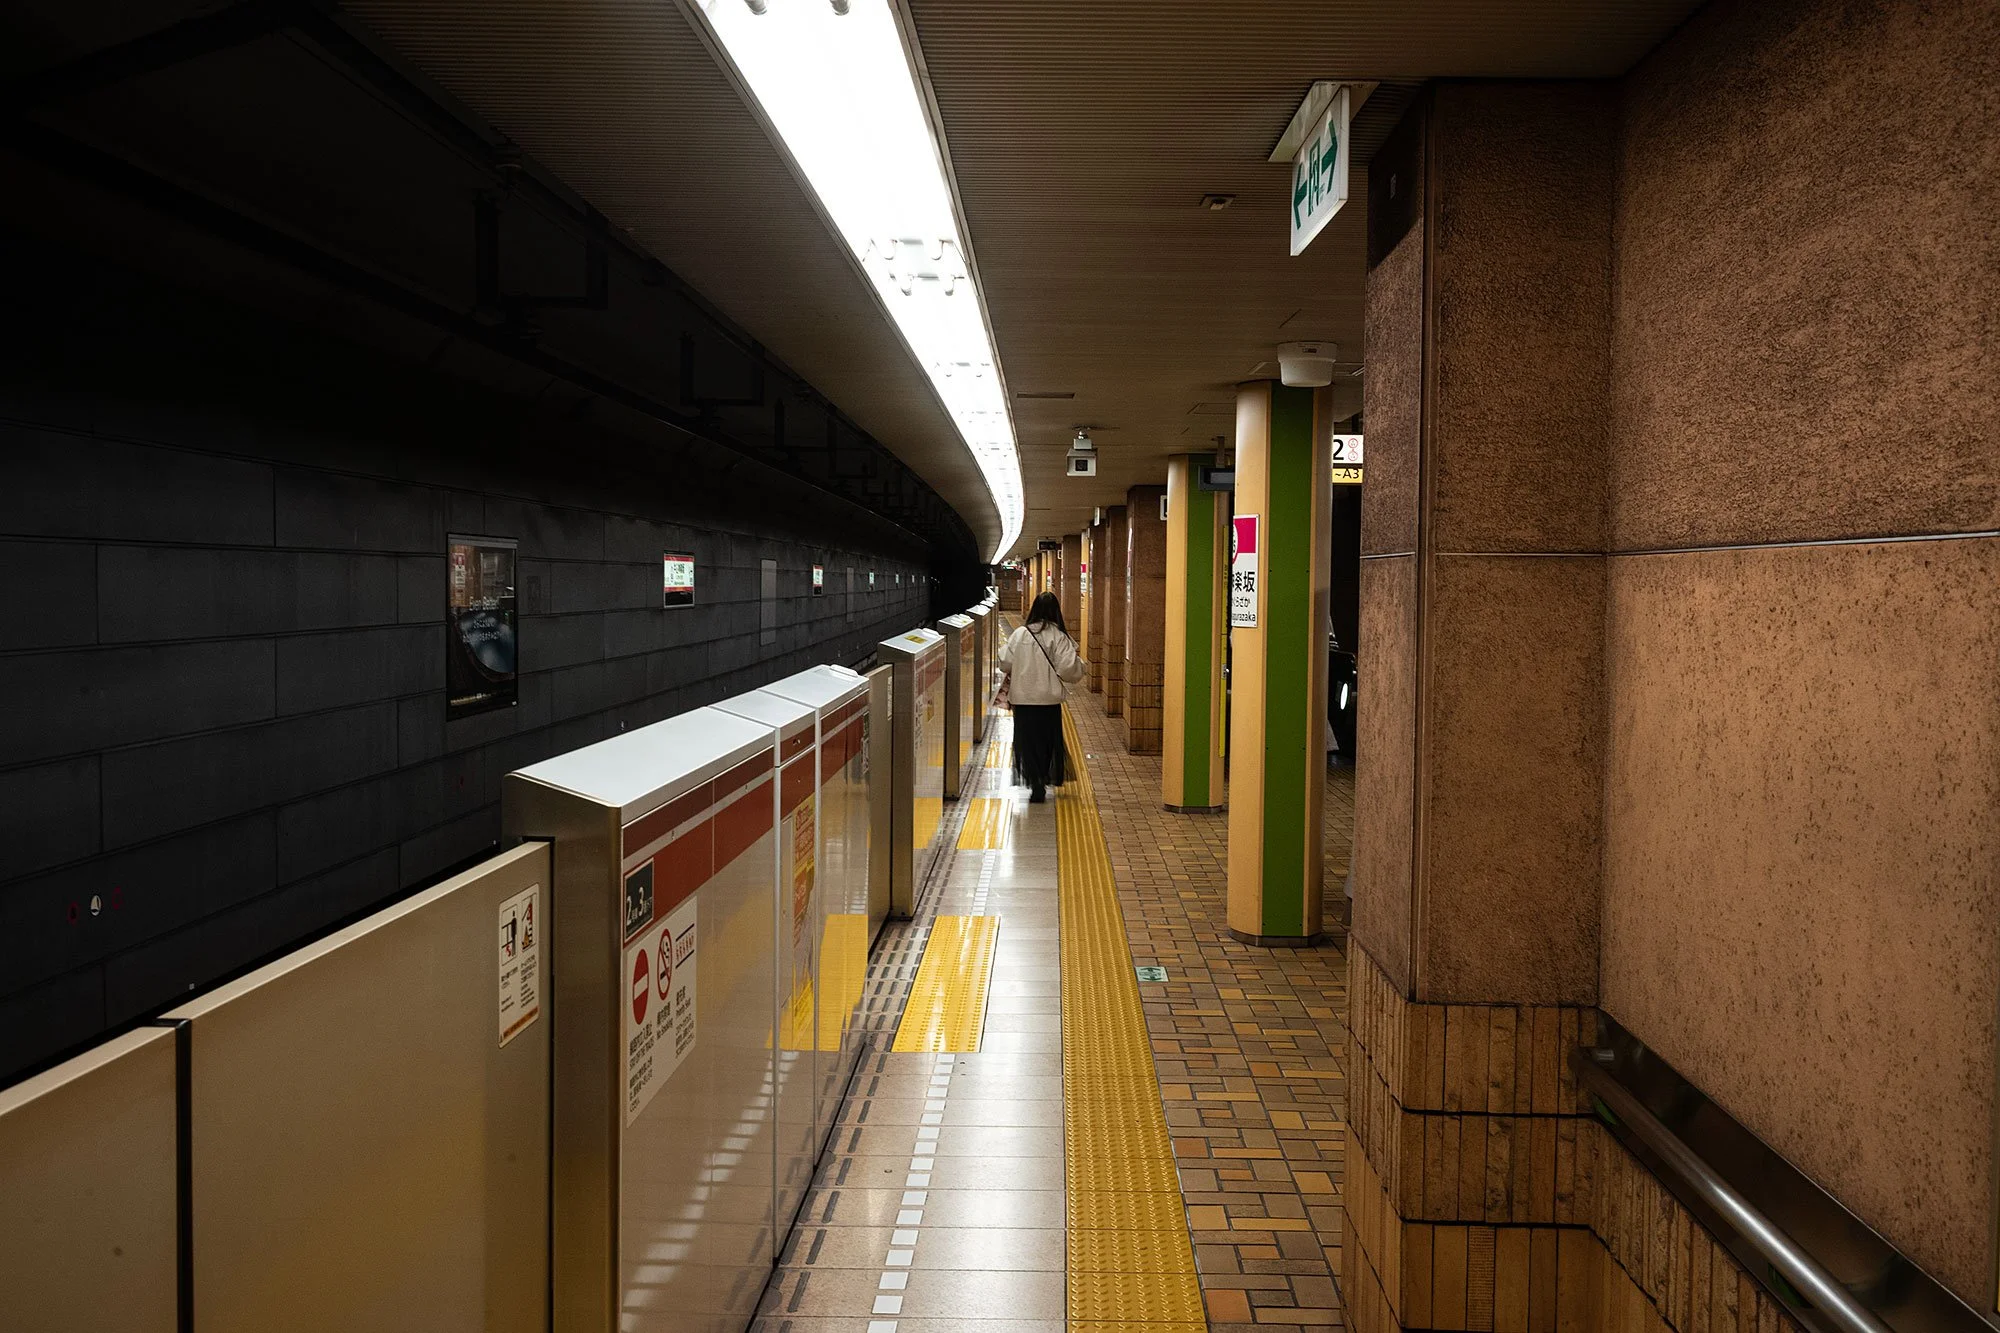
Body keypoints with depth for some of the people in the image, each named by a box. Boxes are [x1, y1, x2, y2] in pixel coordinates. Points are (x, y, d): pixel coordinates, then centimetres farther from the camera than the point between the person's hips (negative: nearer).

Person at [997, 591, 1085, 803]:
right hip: (1049, 699, -1)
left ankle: (1035, 784, 0)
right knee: (1046, 742, 15)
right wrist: (1078, 660, 8)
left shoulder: (1019, 634, -3)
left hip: (1022, 697, 1)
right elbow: (1069, 669, -13)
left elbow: (1005, 663, 2)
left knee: (1027, 741, 7)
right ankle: (1043, 781, 21)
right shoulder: (1058, 637, -8)